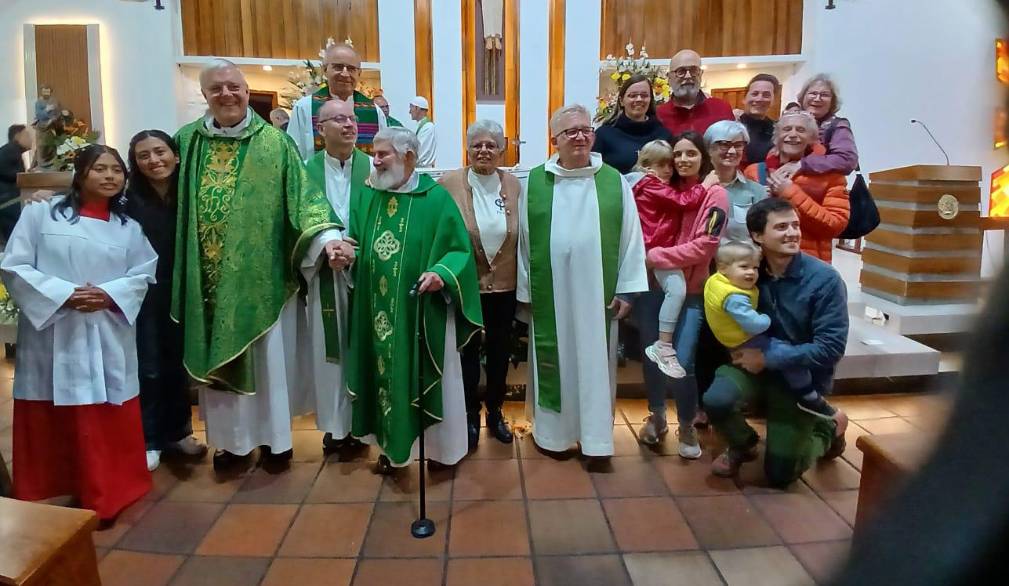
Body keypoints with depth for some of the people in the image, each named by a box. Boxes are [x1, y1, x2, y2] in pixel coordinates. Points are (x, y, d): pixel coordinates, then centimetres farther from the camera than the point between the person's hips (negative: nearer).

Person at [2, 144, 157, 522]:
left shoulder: (129, 227, 11)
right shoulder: (39, 214, 2)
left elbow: (142, 276, 5)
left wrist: (109, 294, -13)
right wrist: (63, 294, -15)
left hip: (108, 337, 2)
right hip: (52, 334, -2)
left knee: (109, 422, 5)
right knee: (49, 421, 7)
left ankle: (105, 496, 19)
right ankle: (46, 498, 23)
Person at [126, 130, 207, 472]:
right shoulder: (129, 200, -10)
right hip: (143, 295, -3)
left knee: (178, 363, 14)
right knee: (148, 367, 3)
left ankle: (178, 431, 29)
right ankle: (148, 440, 17)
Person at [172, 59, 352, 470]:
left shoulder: (274, 142, -3)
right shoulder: (187, 141, 6)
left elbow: (303, 194, -10)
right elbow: (169, 201, 11)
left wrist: (328, 237, -25)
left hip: (261, 274, -2)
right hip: (210, 277, 3)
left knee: (268, 356, 8)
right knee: (219, 354, 12)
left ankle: (275, 436, 24)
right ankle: (229, 436, 27)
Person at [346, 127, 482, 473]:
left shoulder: (436, 198, -7)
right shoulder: (367, 196, 7)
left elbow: (460, 249, -7)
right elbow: (354, 241, 11)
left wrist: (441, 273, -25)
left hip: (423, 313, -4)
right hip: (378, 312, 4)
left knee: (424, 378, 7)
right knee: (384, 374, 12)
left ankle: (440, 447, 25)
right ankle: (390, 445, 29)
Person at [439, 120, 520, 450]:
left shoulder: (513, 185, 1)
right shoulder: (449, 184, -8)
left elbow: (522, 236, 5)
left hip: (504, 286, 3)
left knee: (499, 352, 14)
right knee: (468, 352, 10)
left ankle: (495, 412, 33)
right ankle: (470, 416, 27)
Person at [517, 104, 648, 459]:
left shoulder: (614, 181, 2)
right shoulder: (535, 183, 1)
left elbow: (630, 237, 2)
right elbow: (524, 240, 3)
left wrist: (626, 288, -2)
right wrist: (525, 290, 3)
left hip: (597, 291, 0)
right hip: (550, 291, 0)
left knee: (595, 362, 8)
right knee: (553, 360, 10)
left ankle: (595, 435, 21)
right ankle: (553, 430, 25)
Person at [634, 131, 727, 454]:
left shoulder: (714, 194, -3)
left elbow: (705, 246, -13)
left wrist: (655, 256, -14)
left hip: (689, 291, -3)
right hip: (651, 286, 4)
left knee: (682, 363, -8)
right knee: (651, 356, 10)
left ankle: (687, 426, 17)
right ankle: (656, 416, 33)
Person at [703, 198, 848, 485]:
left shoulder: (825, 279, -19)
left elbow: (831, 348, -21)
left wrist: (769, 357, -23)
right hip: (755, 365, 2)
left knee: (780, 475, 2)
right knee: (716, 400, -31)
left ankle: (827, 430, 32)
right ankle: (743, 445, 6)